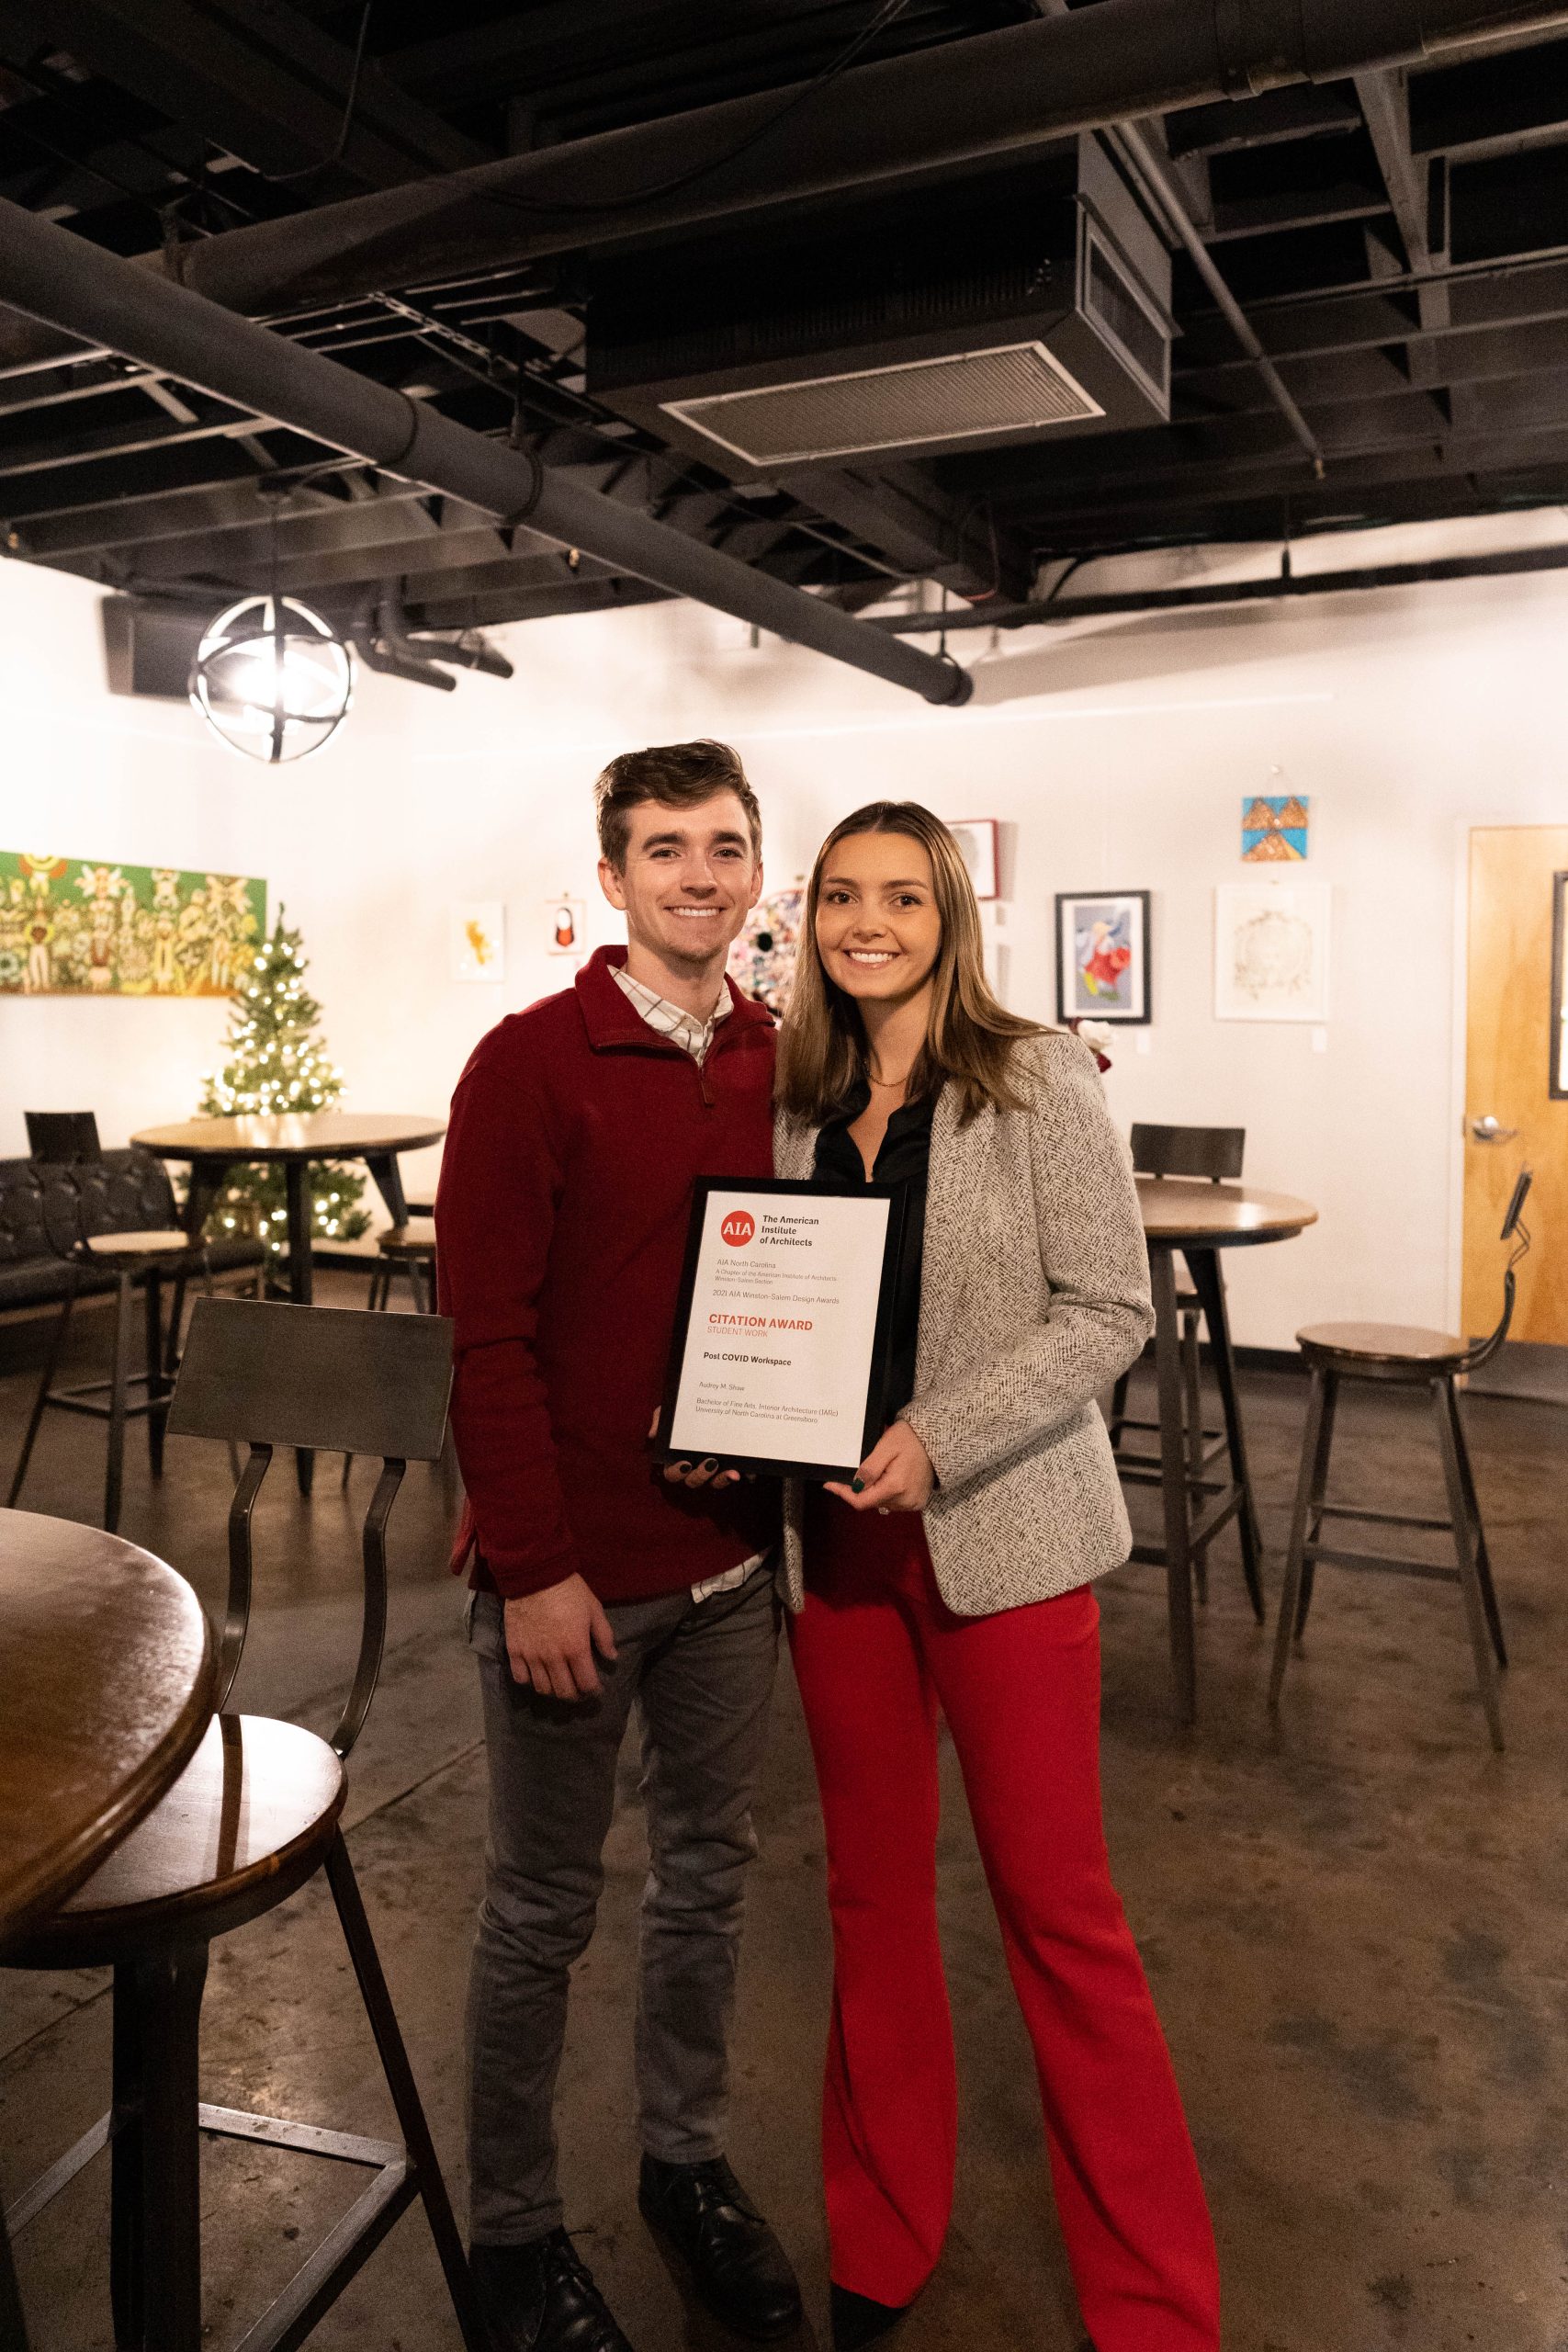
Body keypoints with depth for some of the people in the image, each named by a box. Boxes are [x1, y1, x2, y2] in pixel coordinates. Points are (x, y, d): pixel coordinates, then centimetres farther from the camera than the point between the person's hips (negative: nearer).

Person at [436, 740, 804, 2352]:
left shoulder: (781, 1064, 4)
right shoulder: (530, 1063, -12)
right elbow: (488, 1333, -15)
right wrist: (534, 1567, -16)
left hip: (731, 1555, 5)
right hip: (570, 1566, -5)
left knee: (708, 1872, 19)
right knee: (542, 1910, 11)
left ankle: (686, 2162, 41)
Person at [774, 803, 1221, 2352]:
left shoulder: (1037, 1080, -8)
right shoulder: (799, 1100, 6)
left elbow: (1108, 1313, -12)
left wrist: (940, 1441, -20)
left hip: (999, 1536, -4)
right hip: (837, 1534, 5)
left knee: (1056, 1904, 4)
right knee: (873, 1889, 15)